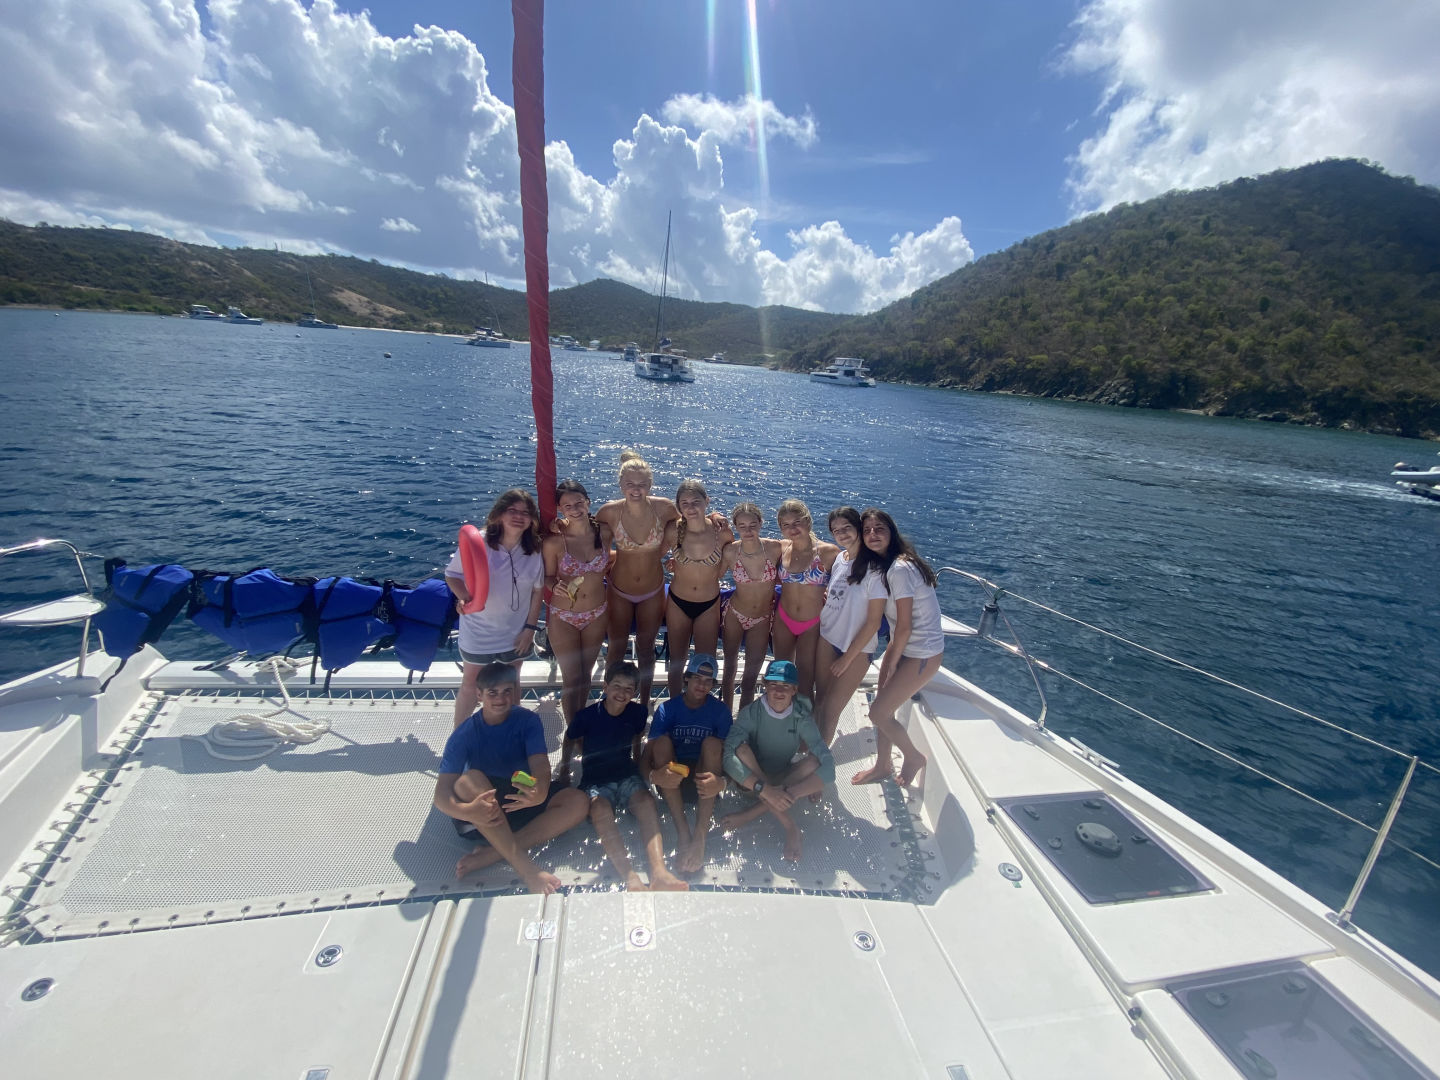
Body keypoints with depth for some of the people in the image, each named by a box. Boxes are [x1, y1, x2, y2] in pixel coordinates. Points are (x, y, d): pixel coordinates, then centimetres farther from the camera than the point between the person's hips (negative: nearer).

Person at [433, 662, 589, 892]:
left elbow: (540, 764, -22)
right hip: (482, 806, -2)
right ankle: (525, 867, -38)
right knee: (470, 780, -35)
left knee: (577, 802, -22)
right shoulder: (464, 734, -12)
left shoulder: (527, 720, -8)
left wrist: (540, 791, -47)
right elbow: (441, 793, -21)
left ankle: (491, 853, -27)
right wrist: (466, 812, -44)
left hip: (521, 800, 2)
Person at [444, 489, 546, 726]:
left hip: (517, 634, 2)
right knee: (470, 685, 16)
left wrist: (531, 627, -3)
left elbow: (538, 591, -2)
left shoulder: (534, 551, -11)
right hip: (478, 632, -2)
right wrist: (463, 597, -28)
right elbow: (452, 574, -9)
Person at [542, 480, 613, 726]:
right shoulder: (554, 541, -18)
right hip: (563, 617, -3)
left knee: (585, 675, 19)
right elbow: (548, 577, -5)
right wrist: (556, 586, -27)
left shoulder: (604, 531, -10)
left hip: (597, 615, 3)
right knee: (571, 679, 6)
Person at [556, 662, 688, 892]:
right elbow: (570, 742, 9)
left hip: (626, 776, 3)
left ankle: (659, 873, -45)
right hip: (595, 781, -2)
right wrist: (564, 771, 19)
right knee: (600, 809, -35)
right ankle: (632, 880, -49)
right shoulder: (587, 715, -11)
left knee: (646, 800, -30)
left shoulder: (637, 712, -2)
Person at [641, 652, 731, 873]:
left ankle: (700, 836, -38)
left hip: (703, 781, 0)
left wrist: (721, 781, -37)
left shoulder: (720, 711, -5)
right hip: (671, 783, 0)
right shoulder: (668, 708, -6)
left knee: (712, 743, -26)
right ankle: (683, 831, -36)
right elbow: (646, 757, -12)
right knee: (662, 740, -25)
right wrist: (653, 775, -37)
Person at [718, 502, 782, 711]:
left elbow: (783, 577, -1)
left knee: (751, 678, 11)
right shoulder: (731, 551, -18)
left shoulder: (775, 548, -18)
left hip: (762, 619, 0)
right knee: (730, 669, 17)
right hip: (735, 615, 0)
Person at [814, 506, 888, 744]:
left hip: (857, 649, -5)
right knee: (820, 700, 11)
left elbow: (873, 622, -15)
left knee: (830, 709, 3)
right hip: (828, 638, 5)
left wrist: (847, 658, -11)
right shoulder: (838, 558, 2)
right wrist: (824, 595, -1)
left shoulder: (873, 568, -18)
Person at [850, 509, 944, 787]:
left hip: (922, 654, -8)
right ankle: (883, 766, 36)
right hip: (903, 645, 8)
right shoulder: (883, 564, 4)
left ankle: (914, 757, 25)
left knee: (878, 713, -1)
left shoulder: (900, 569, -24)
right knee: (883, 707, 15)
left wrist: (891, 665, -9)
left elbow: (904, 626, -20)